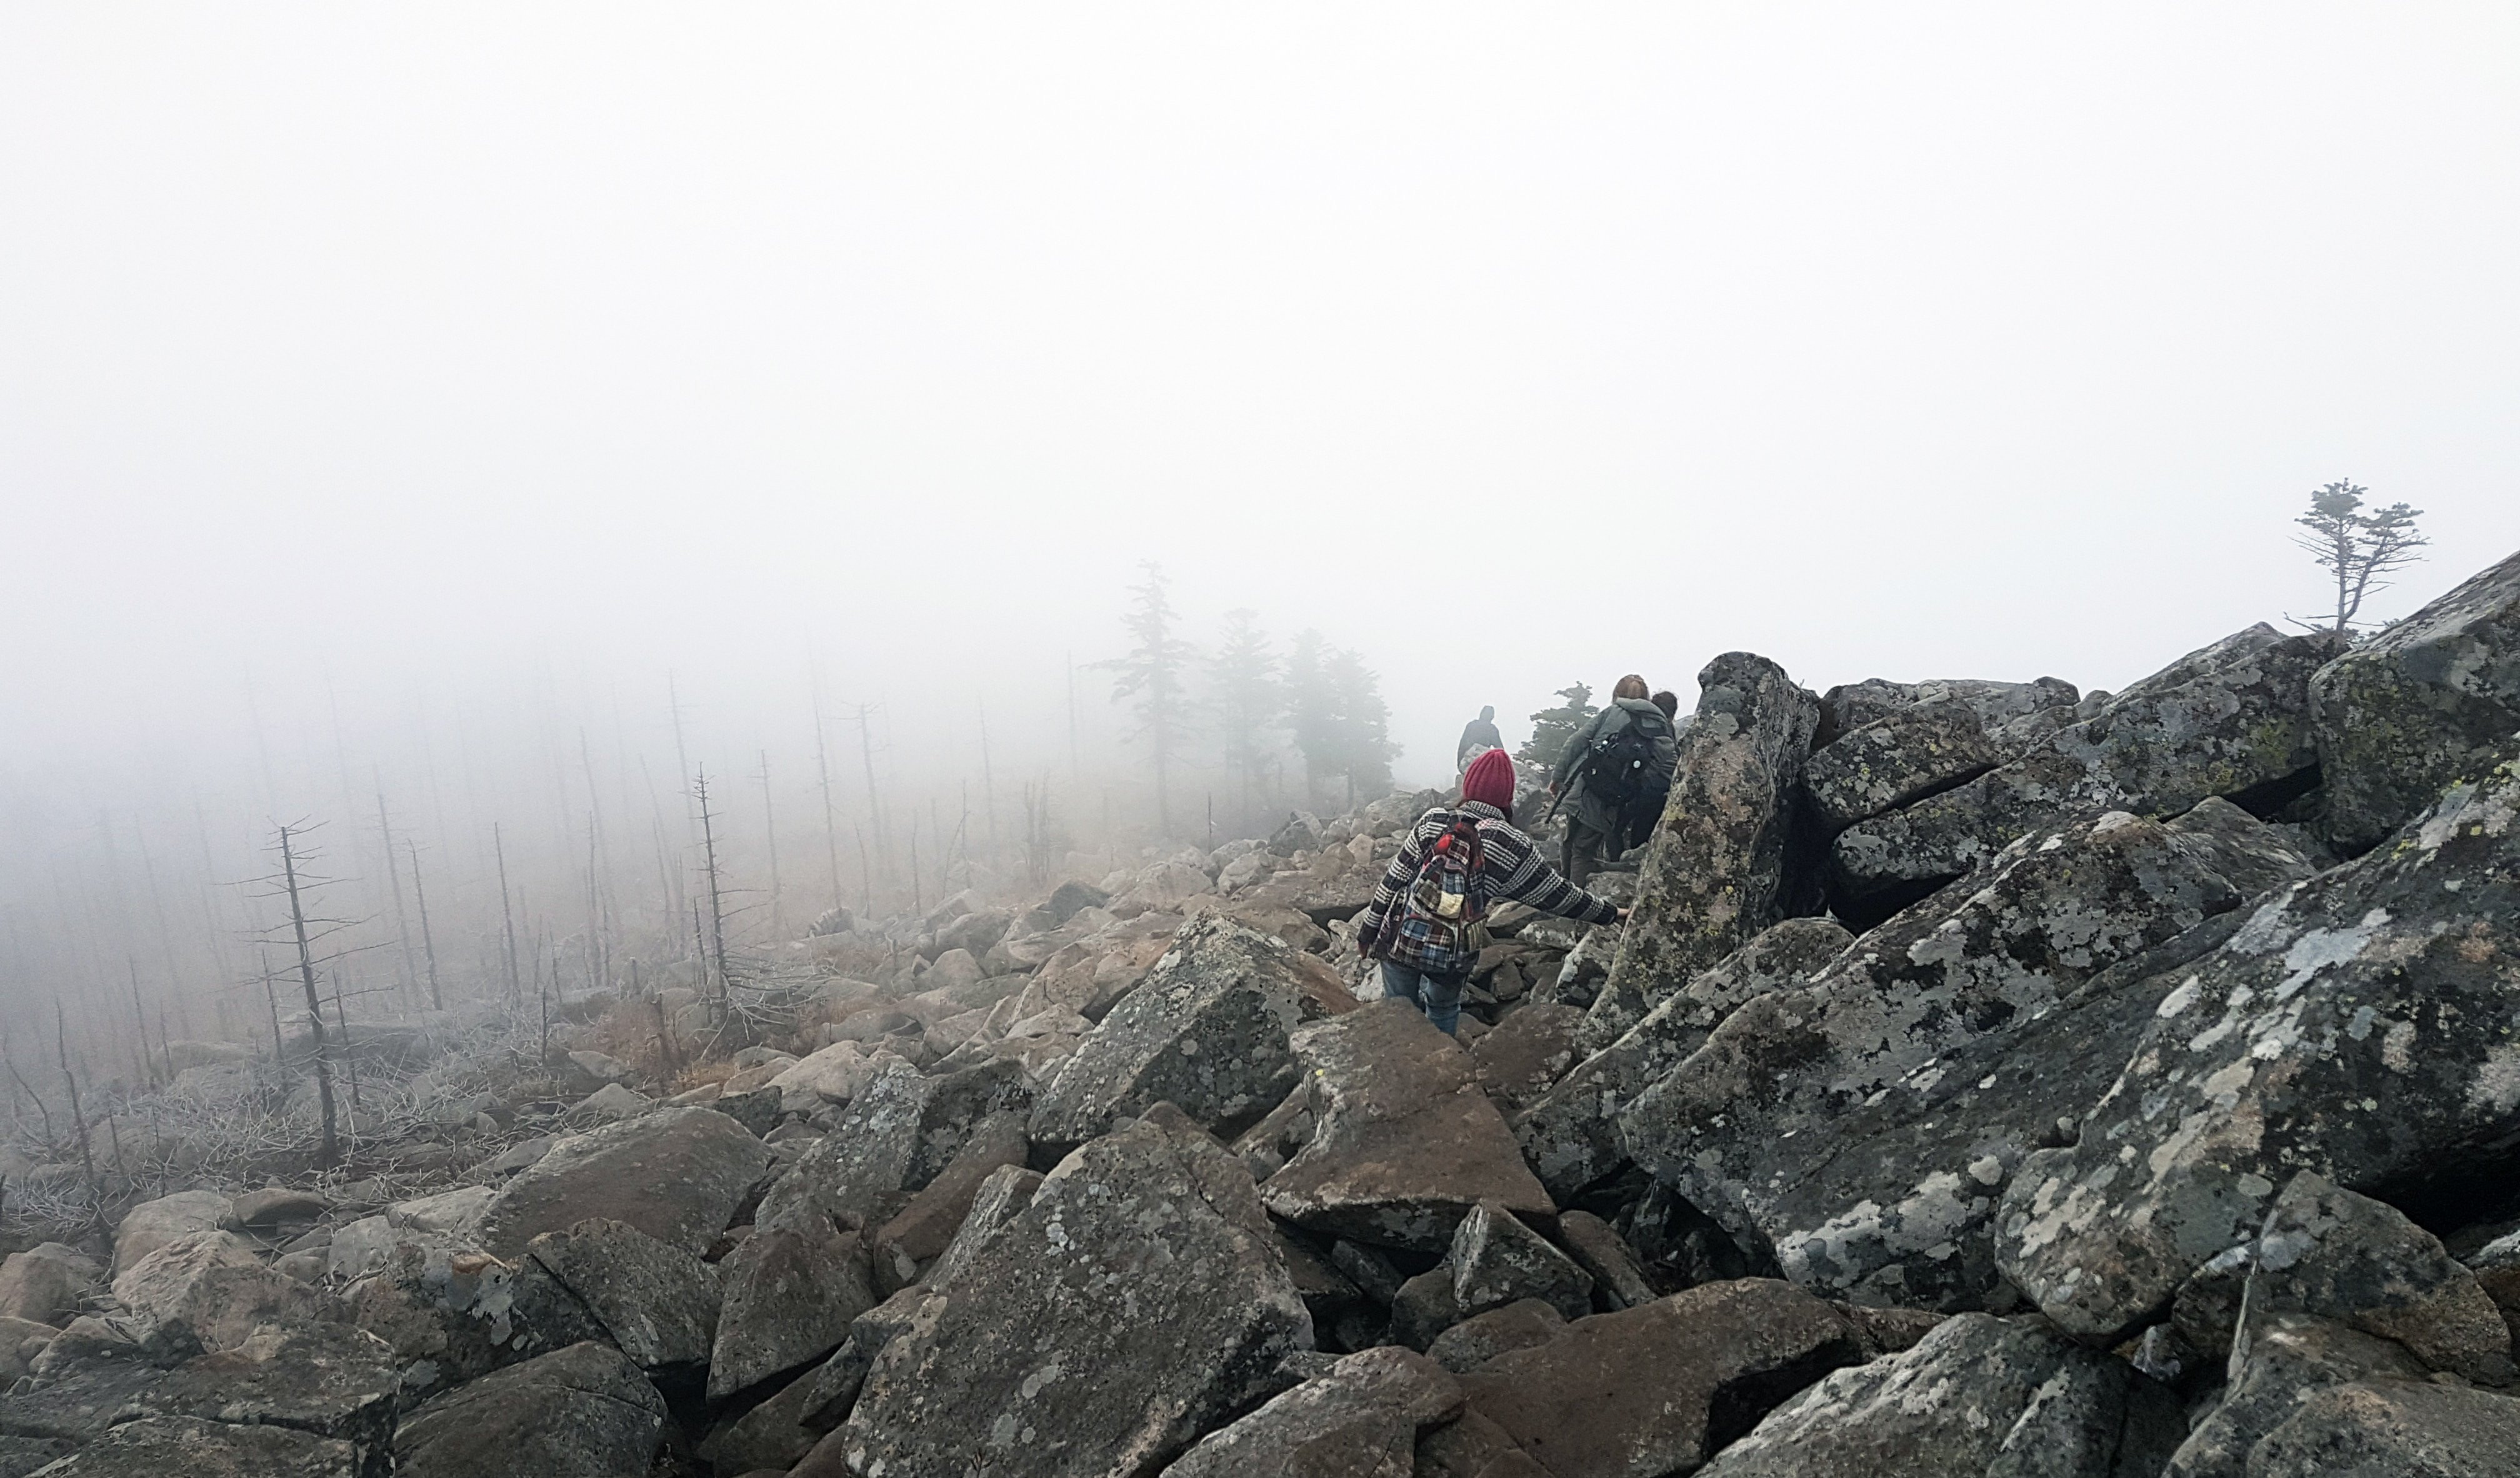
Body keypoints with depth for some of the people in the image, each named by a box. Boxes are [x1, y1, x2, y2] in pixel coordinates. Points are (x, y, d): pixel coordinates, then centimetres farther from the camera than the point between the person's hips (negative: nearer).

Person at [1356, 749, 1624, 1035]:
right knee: (1444, 1013, 25)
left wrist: (1368, 930, 5)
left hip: (1401, 939, 0)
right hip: (1451, 955, 0)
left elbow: (1394, 879, -3)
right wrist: (1611, 913, 18)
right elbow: (1557, 894, 4)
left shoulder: (1434, 820, -4)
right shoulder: (1512, 846, -6)